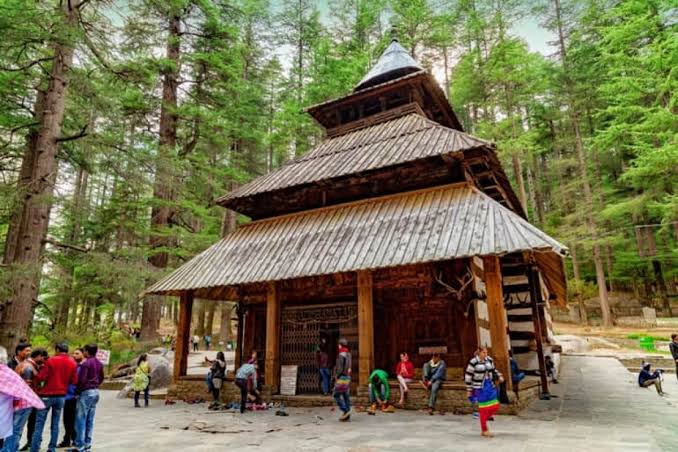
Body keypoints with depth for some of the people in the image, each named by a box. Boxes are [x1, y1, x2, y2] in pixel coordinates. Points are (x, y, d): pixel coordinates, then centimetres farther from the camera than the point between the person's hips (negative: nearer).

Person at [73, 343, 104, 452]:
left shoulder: (86, 363, -14)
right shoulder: (99, 363, 11)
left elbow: (81, 380, -17)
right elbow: (101, 378, 17)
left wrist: (77, 390, -3)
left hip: (86, 392, -8)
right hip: (96, 392, 8)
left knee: (81, 420, -1)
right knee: (90, 420, 12)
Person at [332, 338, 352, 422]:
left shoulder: (341, 355, -15)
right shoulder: (348, 354, 11)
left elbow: (340, 368, -18)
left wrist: (336, 377, -10)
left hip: (341, 377, -9)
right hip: (348, 377, 9)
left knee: (336, 395, 0)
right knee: (346, 396, 9)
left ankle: (345, 410, -8)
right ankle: (347, 416, 11)